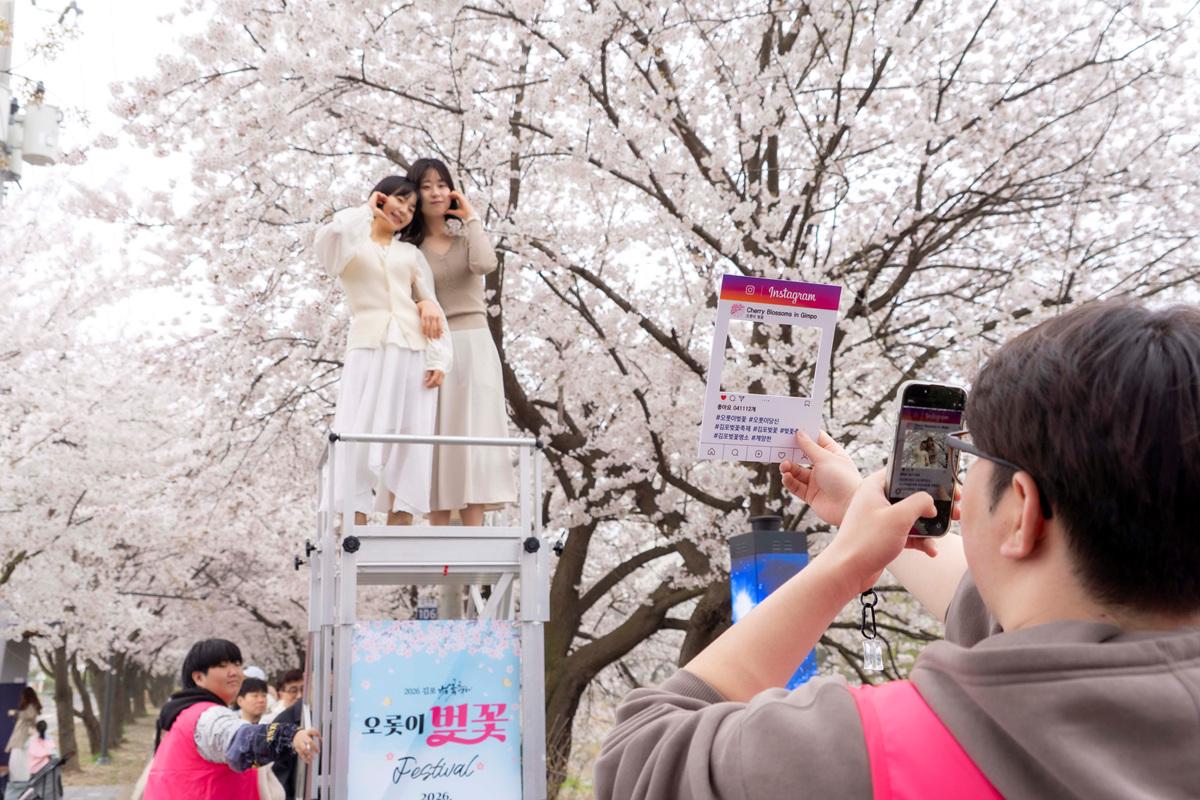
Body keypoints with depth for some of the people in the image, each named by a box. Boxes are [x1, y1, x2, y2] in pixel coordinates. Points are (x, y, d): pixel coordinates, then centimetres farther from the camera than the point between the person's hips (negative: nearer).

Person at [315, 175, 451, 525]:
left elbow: (433, 308, 13)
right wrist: (367, 212, 3)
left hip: (413, 353, 3)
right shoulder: (349, 245, 13)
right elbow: (329, 237, -13)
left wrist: (439, 359, -1)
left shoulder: (411, 254, 21)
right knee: (359, 442, -11)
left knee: (409, 444, -4)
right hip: (367, 349, -3)